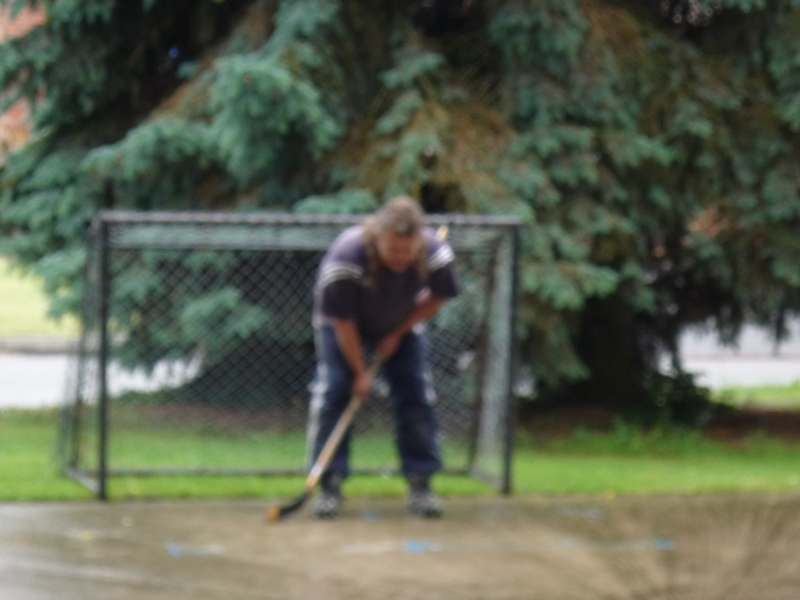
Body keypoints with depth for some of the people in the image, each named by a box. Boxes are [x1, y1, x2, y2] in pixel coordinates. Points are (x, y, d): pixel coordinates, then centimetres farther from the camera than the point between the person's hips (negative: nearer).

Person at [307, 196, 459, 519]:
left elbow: (436, 298, -8)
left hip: (402, 325, 3)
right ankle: (330, 485, -10)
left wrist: (397, 335, -11)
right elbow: (342, 321, -27)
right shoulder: (345, 256, -40)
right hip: (344, 326, -2)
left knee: (417, 395, -6)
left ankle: (420, 484, 2)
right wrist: (360, 372, -20)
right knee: (332, 393, -14)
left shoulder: (436, 253, -31)